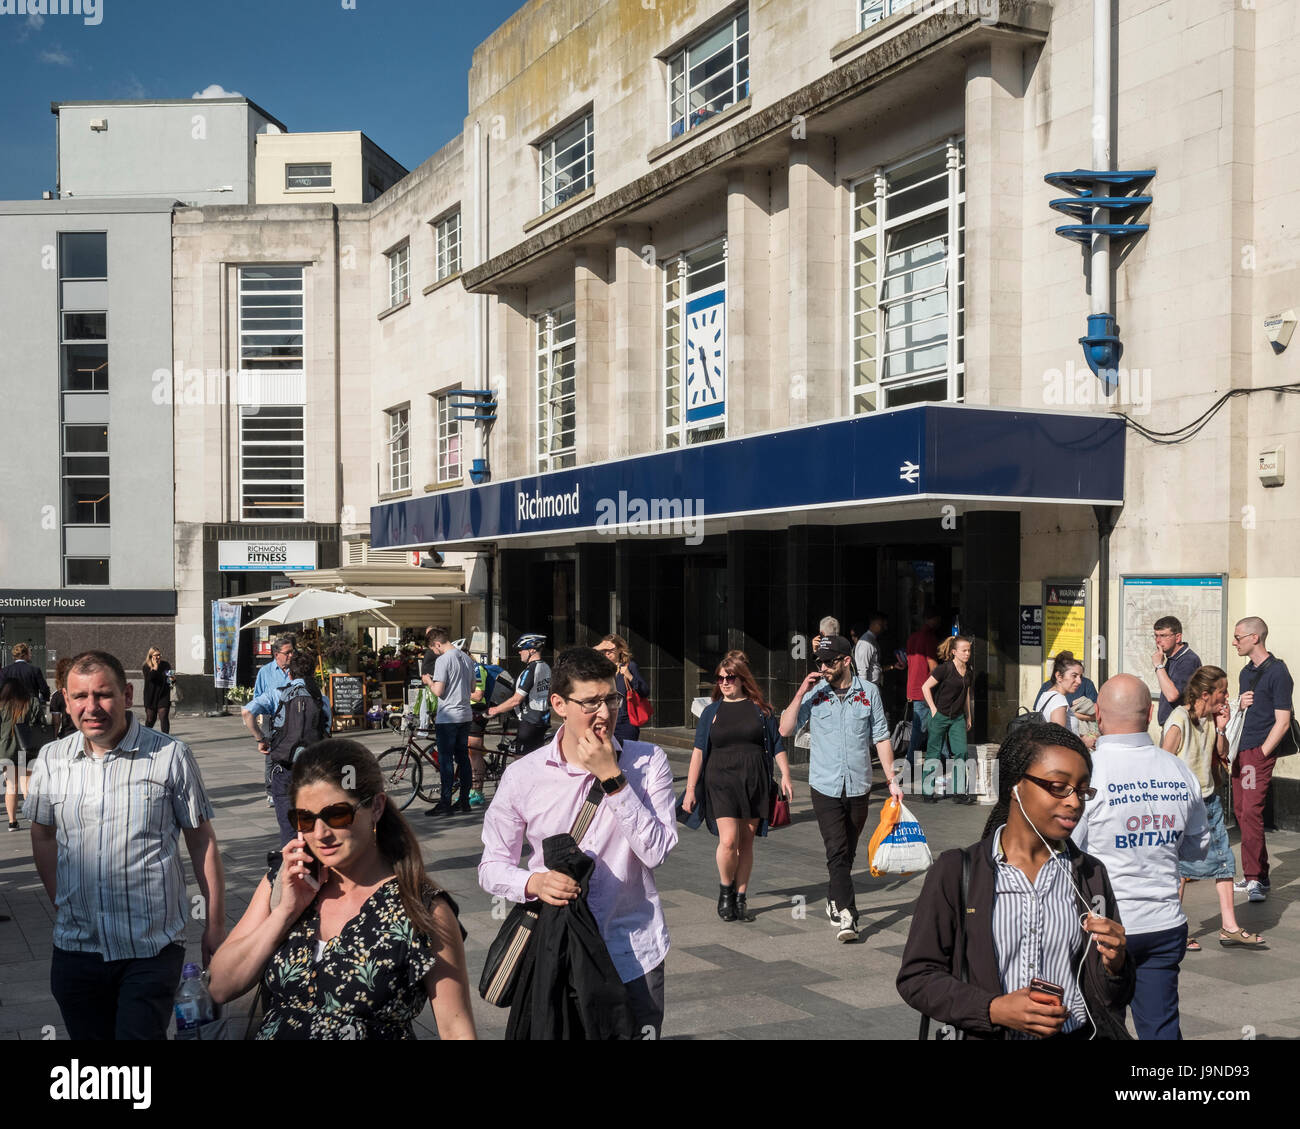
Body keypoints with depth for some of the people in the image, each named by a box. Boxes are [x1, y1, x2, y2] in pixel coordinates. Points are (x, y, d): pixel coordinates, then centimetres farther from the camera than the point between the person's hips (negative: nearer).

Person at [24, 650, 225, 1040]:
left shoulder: (171, 756, -6)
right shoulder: (51, 759, 4)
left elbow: (202, 841, -1)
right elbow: (43, 836, 18)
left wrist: (215, 926, 0)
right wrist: (60, 906, 13)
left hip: (152, 949, -3)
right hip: (75, 947, 4)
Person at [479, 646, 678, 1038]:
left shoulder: (648, 762, -3)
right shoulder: (522, 776, -3)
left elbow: (656, 851, -14)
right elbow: (492, 866, 3)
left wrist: (612, 778, -19)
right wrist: (534, 882, -18)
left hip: (633, 955, 0)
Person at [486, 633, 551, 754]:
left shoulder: (530, 671, -20)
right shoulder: (546, 668, 8)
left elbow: (515, 700, -20)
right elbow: (549, 695, 18)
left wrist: (495, 710, -9)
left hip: (529, 722, -9)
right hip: (543, 720, 9)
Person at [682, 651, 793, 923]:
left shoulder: (760, 709, 6)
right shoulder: (712, 711, 7)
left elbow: (777, 744, 10)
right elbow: (699, 751, 5)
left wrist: (785, 776, -1)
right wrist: (690, 788, 0)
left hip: (754, 783, 1)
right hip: (721, 782, -1)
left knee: (746, 842, 5)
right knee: (728, 840, -14)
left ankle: (741, 898, 16)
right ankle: (725, 889, 10)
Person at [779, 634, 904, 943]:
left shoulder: (868, 692, 3)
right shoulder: (814, 693, 0)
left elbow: (881, 738, 7)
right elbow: (785, 730, -4)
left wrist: (892, 780, 4)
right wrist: (801, 693, -12)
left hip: (859, 787, 2)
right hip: (825, 787, -2)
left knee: (848, 852, 13)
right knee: (837, 851, -12)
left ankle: (835, 903, 31)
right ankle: (846, 916, -16)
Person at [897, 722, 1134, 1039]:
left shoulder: (1091, 874, 11)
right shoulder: (956, 871, 2)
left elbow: (1115, 1001, 16)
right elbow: (916, 977, 1)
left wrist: (1115, 965, -5)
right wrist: (995, 1010, -11)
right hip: (987, 1035, -1)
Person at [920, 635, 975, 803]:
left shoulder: (969, 673, 7)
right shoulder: (945, 669, -13)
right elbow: (926, 687, -10)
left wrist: (969, 716, 22)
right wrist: (933, 709, -12)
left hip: (958, 718, 6)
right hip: (940, 716, -6)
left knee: (962, 752, -3)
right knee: (934, 753, 2)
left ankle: (960, 791, 2)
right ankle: (928, 791, 12)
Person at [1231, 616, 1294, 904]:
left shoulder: (1277, 672, -10)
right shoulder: (1246, 672, 15)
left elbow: (1282, 721, -13)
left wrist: (1260, 755, -16)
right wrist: (1239, 704, 2)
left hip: (1260, 752, -8)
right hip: (1241, 751, 8)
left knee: (1251, 813, -13)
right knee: (1240, 812, 9)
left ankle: (1255, 880, -8)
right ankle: (1257, 876, 17)